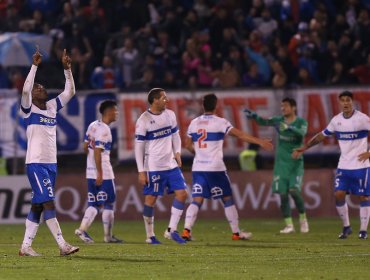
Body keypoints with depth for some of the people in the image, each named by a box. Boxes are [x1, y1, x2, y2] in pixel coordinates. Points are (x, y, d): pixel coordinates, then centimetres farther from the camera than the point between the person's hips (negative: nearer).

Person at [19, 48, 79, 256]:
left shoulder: (52, 106, 14)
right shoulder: (29, 109, -4)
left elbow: (70, 91, 13)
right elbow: (26, 90, -21)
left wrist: (67, 68, 4)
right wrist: (34, 66, -22)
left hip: (51, 163, 7)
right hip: (36, 163, -7)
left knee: (38, 205, 8)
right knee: (49, 202, -12)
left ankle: (26, 246, 12)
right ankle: (63, 245, -15)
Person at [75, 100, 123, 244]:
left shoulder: (93, 125, 11)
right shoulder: (104, 129, -15)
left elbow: (86, 147, 16)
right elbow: (97, 152, -20)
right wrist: (99, 174, -19)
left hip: (90, 172, 8)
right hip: (103, 172, -8)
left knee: (94, 204, 11)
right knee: (108, 204, 2)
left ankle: (82, 229, -2)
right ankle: (108, 236, 7)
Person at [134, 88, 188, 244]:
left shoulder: (170, 115, 6)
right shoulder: (144, 120, -12)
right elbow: (138, 147, -10)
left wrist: (177, 152, 0)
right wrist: (141, 171, -12)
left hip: (171, 164, 6)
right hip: (153, 167, -6)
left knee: (182, 193, -2)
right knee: (150, 199, -1)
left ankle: (172, 230, 5)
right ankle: (150, 236, 10)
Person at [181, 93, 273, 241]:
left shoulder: (194, 123, 9)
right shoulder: (220, 122, -6)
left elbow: (188, 145, 16)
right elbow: (240, 135, -14)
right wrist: (260, 142, -17)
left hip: (198, 168, 4)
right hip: (215, 168, -4)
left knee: (197, 200, 2)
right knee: (227, 199, 8)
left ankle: (186, 230, -15)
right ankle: (236, 233, 12)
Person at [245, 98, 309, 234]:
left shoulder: (301, 122, -3)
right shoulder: (279, 120, 4)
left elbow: (302, 133, -25)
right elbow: (264, 122, -12)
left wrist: (289, 128, -41)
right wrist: (254, 116, -32)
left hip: (296, 162, -3)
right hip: (281, 161, 3)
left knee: (294, 190, -16)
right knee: (283, 194, -3)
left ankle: (303, 219, 6)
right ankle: (289, 225, 5)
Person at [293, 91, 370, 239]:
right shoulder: (336, 120, 4)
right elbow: (322, 135, 15)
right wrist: (304, 148, 14)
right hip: (343, 165, 4)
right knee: (339, 194, -6)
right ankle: (346, 226, 9)